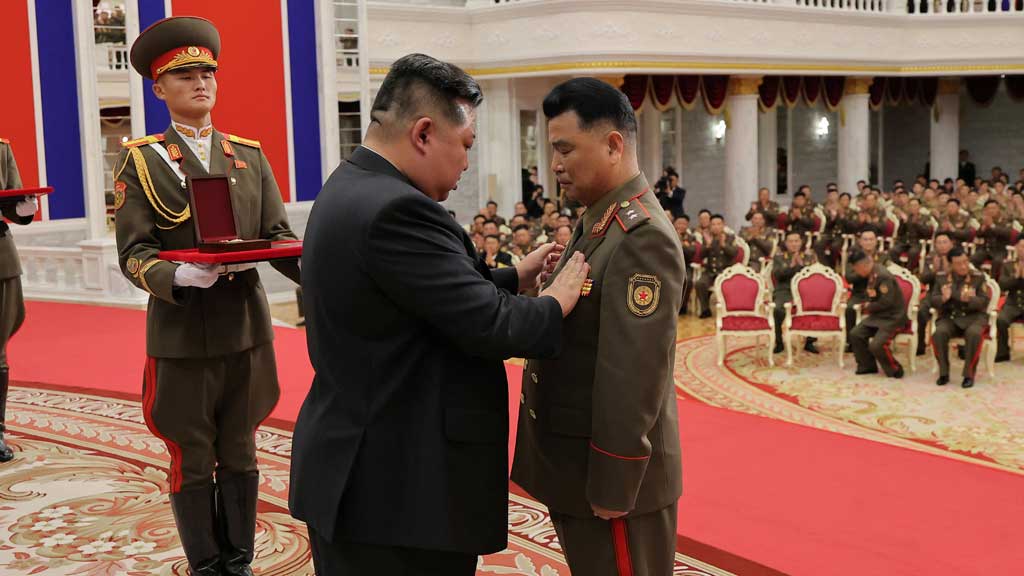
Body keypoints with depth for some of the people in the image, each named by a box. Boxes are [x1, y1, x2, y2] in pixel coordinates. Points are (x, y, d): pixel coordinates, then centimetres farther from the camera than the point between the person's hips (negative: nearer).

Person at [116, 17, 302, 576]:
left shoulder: (250, 154, 8)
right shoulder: (140, 159, -2)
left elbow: (278, 236, 2)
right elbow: (134, 253, -9)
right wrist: (179, 276, -30)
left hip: (247, 329, 3)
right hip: (181, 335, -3)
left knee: (240, 455, 13)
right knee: (192, 462, 9)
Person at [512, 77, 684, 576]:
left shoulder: (642, 236, -21)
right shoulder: (597, 224, 10)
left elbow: (633, 377, -24)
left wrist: (611, 488, -22)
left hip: (609, 475, -9)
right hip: (574, 463, 9)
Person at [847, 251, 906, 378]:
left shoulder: (883, 276, -23)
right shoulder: (872, 274, 5)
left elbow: (886, 302, -25)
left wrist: (868, 307, -12)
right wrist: (867, 306, 2)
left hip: (892, 317, -9)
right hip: (878, 315, 9)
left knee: (876, 345, -23)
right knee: (855, 334, -3)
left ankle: (895, 370, 0)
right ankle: (868, 366, 11)